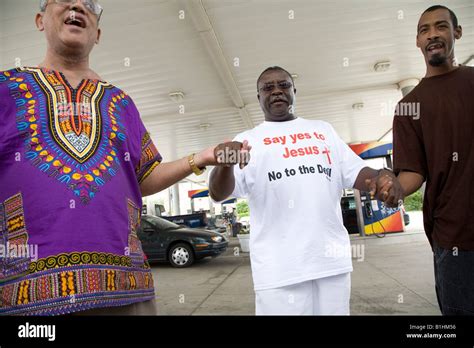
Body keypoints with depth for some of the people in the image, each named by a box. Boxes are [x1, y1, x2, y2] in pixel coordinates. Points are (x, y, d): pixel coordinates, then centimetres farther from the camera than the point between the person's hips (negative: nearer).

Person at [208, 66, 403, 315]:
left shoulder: (323, 129, 16)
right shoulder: (248, 140, 5)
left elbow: (355, 172, 13)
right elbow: (218, 193, -7)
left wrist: (380, 177, -10)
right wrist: (224, 165, -31)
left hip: (332, 257, 4)